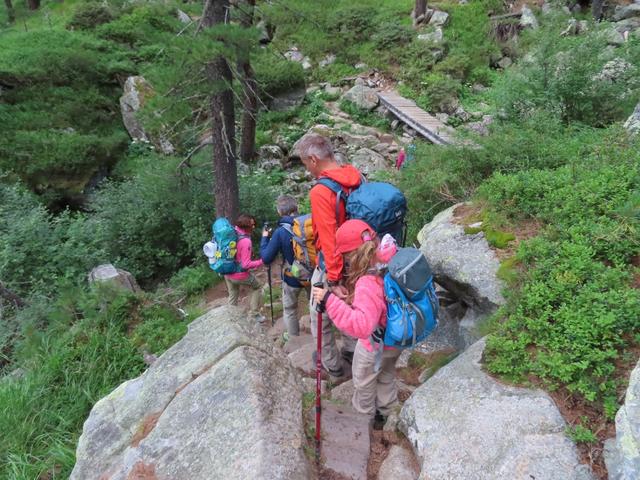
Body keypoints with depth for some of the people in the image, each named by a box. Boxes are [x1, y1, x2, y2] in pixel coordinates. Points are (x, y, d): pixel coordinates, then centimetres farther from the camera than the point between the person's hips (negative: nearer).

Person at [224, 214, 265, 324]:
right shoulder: (246, 241, -26)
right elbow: (246, 265, -25)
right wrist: (261, 262, -19)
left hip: (227, 272, 7)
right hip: (240, 274, -7)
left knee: (232, 296, 23)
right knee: (257, 287, 18)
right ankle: (254, 314, 18)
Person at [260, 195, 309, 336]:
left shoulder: (280, 232, -21)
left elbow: (266, 258, -14)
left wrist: (264, 237, -2)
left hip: (292, 278, -3)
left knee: (290, 309, 20)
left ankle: (294, 337, 33)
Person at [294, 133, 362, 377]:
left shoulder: (320, 192, -28)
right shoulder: (357, 177, -6)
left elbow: (329, 240, -29)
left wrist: (334, 280, -24)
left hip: (333, 264, -7)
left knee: (320, 314, 16)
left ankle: (331, 364, 33)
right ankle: (351, 350, 47)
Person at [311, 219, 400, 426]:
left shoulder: (368, 283, -39)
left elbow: (361, 326, -45)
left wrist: (330, 300, -43)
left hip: (375, 346, -7)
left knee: (364, 382, 24)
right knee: (386, 376, 32)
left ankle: (364, 415, 50)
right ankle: (384, 412, 56)